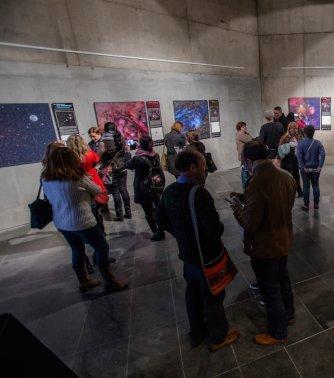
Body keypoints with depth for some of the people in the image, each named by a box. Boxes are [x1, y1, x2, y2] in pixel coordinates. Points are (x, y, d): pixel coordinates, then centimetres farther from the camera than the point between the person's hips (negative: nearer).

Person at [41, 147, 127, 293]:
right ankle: (110, 283, 17)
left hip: (61, 223, 7)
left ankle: (84, 281, 37)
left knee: (77, 251, 23)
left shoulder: (46, 180, -1)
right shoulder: (77, 177, -17)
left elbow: (51, 199, 9)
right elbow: (98, 190, -6)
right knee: (102, 249, 9)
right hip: (82, 222, -6)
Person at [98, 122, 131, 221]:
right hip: (122, 168, 5)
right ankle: (128, 213, 21)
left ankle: (120, 215, 10)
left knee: (115, 192, 3)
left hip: (111, 170, -5)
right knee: (124, 190, 12)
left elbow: (99, 157, -7)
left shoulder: (103, 142, -12)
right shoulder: (121, 139, 3)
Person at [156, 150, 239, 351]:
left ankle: (197, 334, 48)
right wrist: (219, 229, -8)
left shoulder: (169, 191, -6)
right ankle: (218, 337, 42)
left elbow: (161, 219, 5)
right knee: (213, 297, 17)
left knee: (193, 292, 26)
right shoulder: (199, 193, -30)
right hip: (207, 256, -7)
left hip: (186, 253, 7)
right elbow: (215, 228, -31)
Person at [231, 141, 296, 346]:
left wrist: (238, 210, -8)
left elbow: (250, 224, -27)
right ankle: (288, 314, 55)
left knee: (270, 290, 14)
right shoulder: (287, 176, -5)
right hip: (284, 240, 8)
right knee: (283, 278, 30)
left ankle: (278, 333, 37)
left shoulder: (257, 184, -31)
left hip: (265, 247, -8)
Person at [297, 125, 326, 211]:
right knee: (316, 186, 13)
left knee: (306, 186, 6)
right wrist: (320, 166, -11)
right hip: (315, 168, 2)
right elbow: (323, 154, -12)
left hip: (305, 169, -2)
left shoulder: (301, 143, -8)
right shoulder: (318, 143, -3)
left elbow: (299, 156, -16)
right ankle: (316, 204, 22)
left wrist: (303, 167, -14)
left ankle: (306, 205, 13)